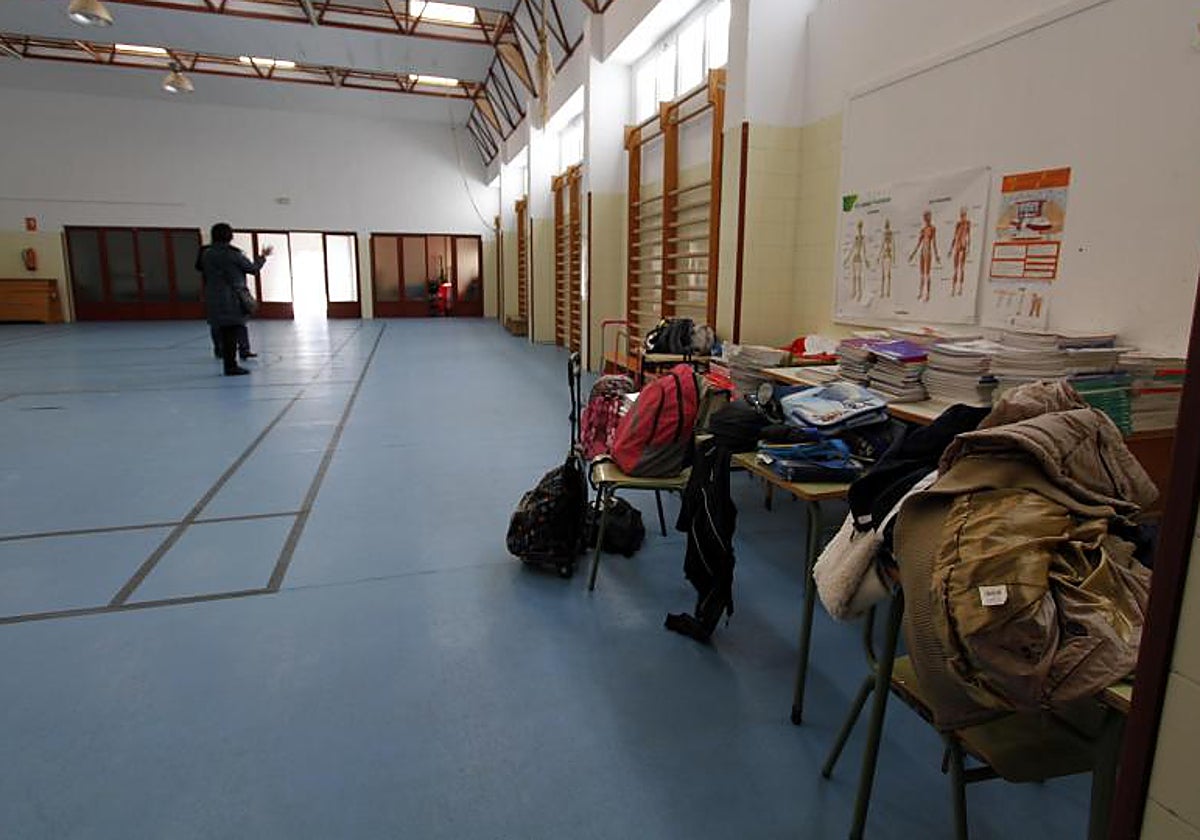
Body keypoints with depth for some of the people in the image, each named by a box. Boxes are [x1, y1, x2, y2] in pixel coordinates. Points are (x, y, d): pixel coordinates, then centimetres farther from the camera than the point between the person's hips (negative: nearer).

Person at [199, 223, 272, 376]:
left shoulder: (206, 254, 7)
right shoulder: (232, 253, -10)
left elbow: (205, 275, 12)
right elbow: (253, 268, -1)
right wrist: (263, 256, 13)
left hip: (214, 299, 6)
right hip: (232, 299, -6)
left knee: (225, 333, 12)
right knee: (233, 331, -2)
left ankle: (228, 365, 17)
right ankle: (231, 366, -2)